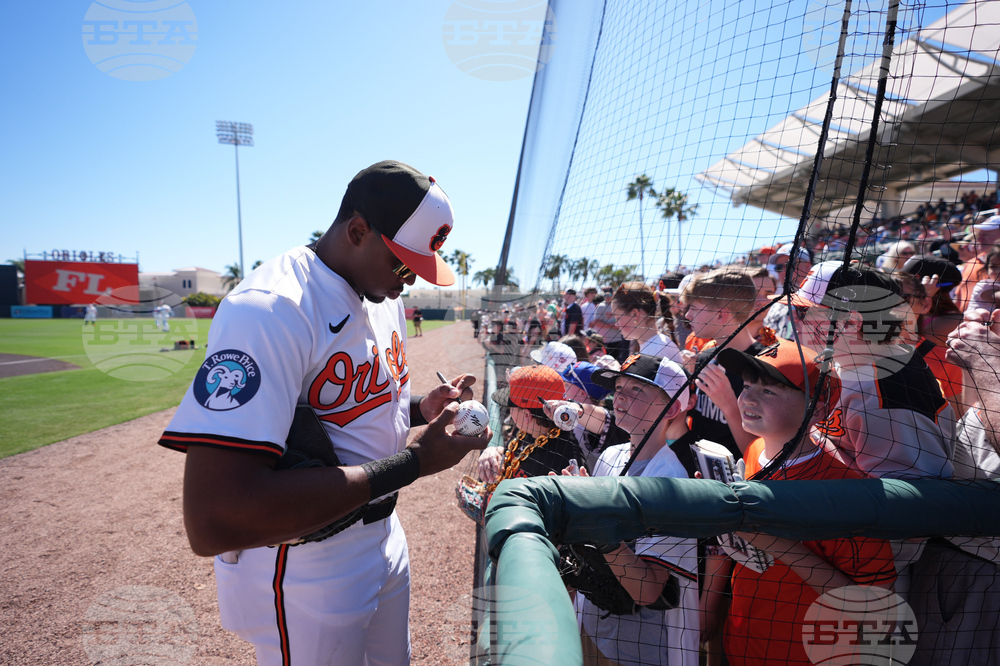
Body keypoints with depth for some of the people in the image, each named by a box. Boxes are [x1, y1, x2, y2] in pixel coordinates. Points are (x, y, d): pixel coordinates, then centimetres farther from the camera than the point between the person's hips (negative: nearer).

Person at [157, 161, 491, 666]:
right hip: (302, 568, -8)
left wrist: (420, 409, -6)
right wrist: (410, 463, -32)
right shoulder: (269, 308, -28)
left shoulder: (385, 297, 1)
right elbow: (213, 522, -36)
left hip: (382, 531, 8)